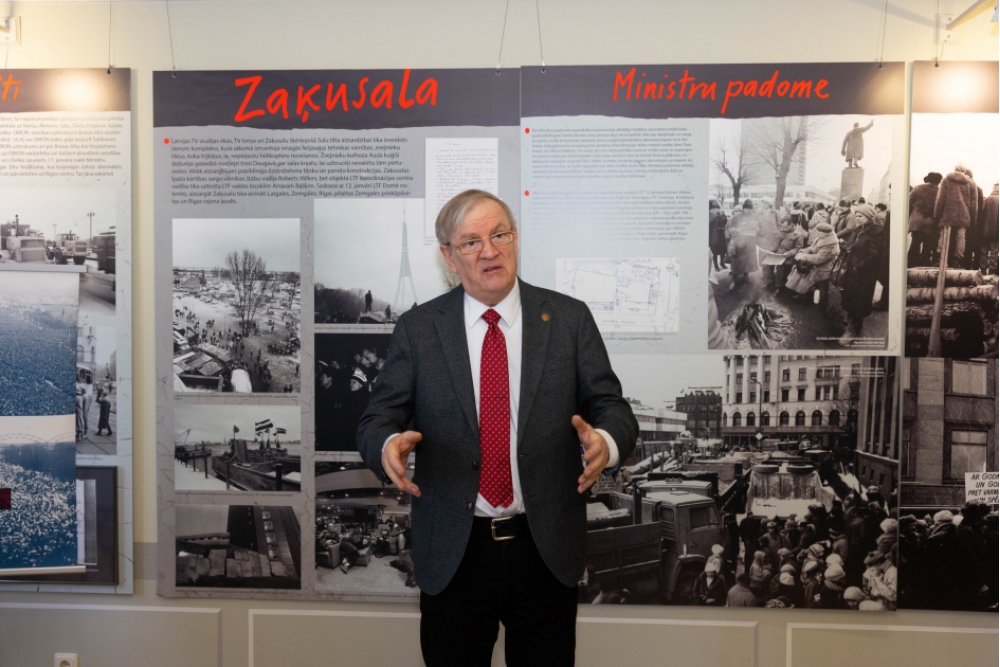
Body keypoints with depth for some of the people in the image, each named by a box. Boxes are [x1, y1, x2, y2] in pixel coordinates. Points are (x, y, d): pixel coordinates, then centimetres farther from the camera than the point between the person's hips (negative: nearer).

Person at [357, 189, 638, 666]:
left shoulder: (569, 318, 0)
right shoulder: (416, 328, -1)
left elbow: (612, 408, -1)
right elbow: (378, 420, -1)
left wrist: (605, 443, -24)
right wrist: (388, 445, -24)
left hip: (547, 550, 1)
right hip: (453, 555, 0)